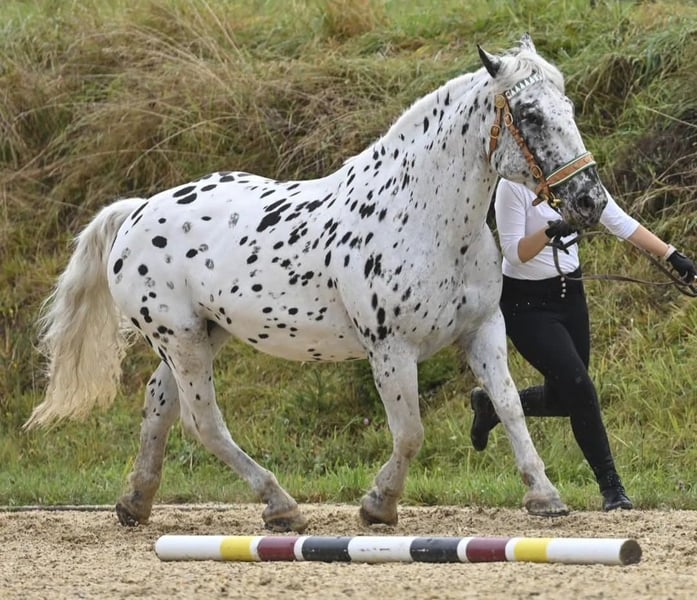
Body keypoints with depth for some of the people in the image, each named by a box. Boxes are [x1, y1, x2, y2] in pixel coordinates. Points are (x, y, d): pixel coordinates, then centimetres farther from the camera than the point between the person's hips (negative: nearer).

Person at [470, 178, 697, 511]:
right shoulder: (513, 186, -19)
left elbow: (622, 223, -2)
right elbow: (514, 253, -21)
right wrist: (549, 232, -40)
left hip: (570, 295, 7)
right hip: (526, 305, -7)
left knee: (564, 397, 13)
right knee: (579, 388, -14)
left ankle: (492, 405, 39)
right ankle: (610, 487, -3)